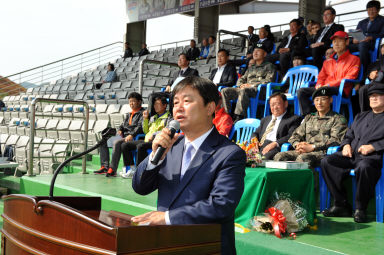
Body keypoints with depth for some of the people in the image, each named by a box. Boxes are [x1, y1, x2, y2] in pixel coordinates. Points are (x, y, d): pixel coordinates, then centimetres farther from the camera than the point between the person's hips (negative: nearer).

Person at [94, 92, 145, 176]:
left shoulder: (142, 113, -1)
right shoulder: (129, 114, 27)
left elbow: (141, 126, -15)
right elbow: (123, 124, 28)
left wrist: (131, 135, -29)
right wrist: (120, 130, 4)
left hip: (134, 138, -9)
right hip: (124, 136, 9)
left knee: (117, 143, -36)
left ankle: (112, 169, -35)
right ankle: (105, 167, -6)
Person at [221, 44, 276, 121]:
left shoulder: (269, 66, 14)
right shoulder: (250, 68, 34)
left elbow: (268, 80, -2)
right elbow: (241, 79, 30)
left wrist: (252, 85, -10)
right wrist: (241, 85, 3)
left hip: (259, 90, -7)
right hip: (245, 88, 7)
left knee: (244, 91, -41)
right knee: (225, 91, -17)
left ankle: (239, 117, -47)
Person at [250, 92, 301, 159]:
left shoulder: (293, 119, 12)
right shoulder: (265, 119, 34)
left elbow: (291, 136, -5)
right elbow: (256, 133, 28)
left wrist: (275, 143, -21)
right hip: (259, 146, 5)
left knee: (266, 156, -39)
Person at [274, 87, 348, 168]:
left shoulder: (338, 119, 12)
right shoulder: (308, 118, 30)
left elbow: (335, 140, -4)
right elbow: (295, 136, 24)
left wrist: (312, 147, -13)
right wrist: (297, 145, -2)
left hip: (323, 152, -5)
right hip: (304, 151, 5)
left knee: (303, 158, -39)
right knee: (280, 156, -24)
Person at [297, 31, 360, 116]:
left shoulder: (353, 59, 10)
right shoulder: (328, 61, 28)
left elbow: (349, 79, -3)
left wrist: (328, 85, -13)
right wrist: (319, 85, -2)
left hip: (342, 90, -6)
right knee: (301, 91, -17)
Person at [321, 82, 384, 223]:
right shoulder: (360, 116, 31)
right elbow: (349, 134, 28)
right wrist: (346, 144, 6)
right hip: (352, 155, 7)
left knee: (363, 167, -41)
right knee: (326, 162, -17)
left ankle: (360, 209, -23)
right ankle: (341, 205, -15)